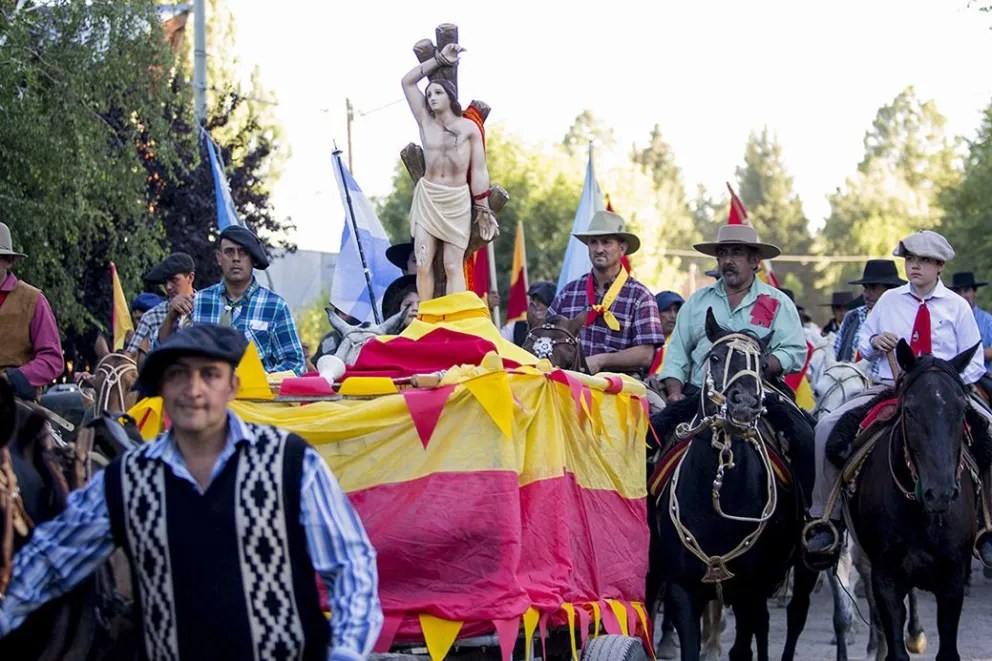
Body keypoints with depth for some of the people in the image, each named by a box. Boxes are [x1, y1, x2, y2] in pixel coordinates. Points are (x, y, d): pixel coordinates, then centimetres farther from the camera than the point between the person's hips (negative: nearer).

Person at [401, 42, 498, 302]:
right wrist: (439, 60, 13)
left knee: (453, 266, -7)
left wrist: (483, 210, 0)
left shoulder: (469, 128, 2)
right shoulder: (426, 122, 8)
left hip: (458, 200, -2)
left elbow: (478, 171, 2)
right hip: (427, 197, 2)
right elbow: (407, 82, 11)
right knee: (423, 264, -5)